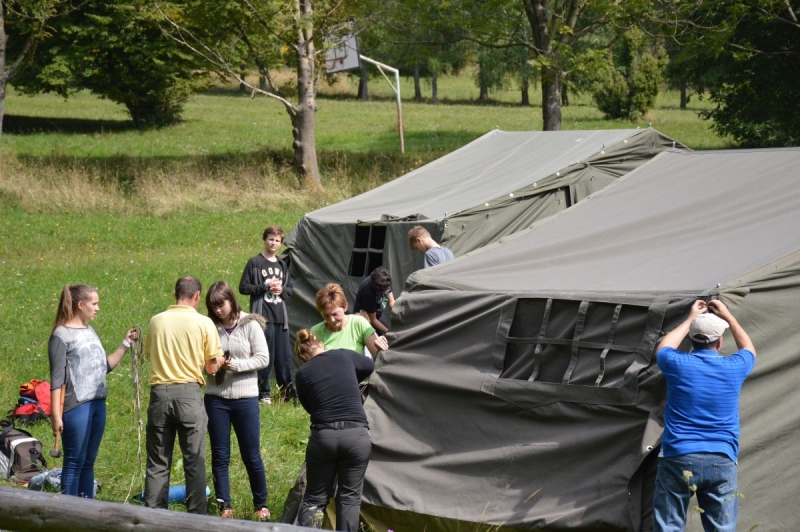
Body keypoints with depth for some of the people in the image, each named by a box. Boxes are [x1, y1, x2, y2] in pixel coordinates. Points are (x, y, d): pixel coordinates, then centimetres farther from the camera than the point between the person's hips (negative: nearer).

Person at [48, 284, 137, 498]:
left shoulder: (90, 331, 15)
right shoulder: (61, 335, -7)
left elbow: (105, 366, 17)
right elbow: (57, 378, -10)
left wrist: (125, 344, 13)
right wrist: (56, 415, -14)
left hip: (98, 405, 7)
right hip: (76, 406, -7)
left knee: (88, 463, 12)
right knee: (74, 463, -3)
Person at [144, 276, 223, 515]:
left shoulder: (156, 321, 5)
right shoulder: (204, 323, -3)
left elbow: (148, 354, 15)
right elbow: (212, 367, 1)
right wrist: (220, 360, 22)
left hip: (159, 393, 2)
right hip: (189, 394, -2)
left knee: (158, 463, 8)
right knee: (194, 462, 5)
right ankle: (196, 519, 7)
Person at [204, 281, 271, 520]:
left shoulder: (250, 325, -5)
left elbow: (263, 359, -7)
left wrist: (235, 365, -18)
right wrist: (209, 364, -14)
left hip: (245, 398, -2)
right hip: (216, 398, 2)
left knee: (251, 455, 6)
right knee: (220, 455, 5)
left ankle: (261, 505, 21)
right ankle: (224, 506, 13)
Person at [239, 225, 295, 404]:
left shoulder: (282, 265, 15)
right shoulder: (255, 263, -2)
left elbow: (290, 288, 20)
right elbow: (243, 288, -5)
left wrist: (282, 290, -2)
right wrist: (266, 286, -13)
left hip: (280, 317, 5)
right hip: (263, 316, -5)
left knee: (284, 356, 6)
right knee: (265, 356, -5)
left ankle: (287, 391, 15)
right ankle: (263, 393, 5)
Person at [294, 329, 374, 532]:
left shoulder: (302, 374, 7)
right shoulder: (344, 355, 9)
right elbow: (370, 365, 29)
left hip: (323, 436, 0)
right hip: (356, 435, 0)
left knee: (315, 497, 12)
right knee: (349, 497, 11)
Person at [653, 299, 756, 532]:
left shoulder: (678, 364, -2)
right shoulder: (733, 368, 1)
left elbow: (664, 348, 25)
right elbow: (749, 349, 27)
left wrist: (691, 318, 33)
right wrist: (727, 316, 36)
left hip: (678, 459, -1)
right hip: (721, 462, 1)